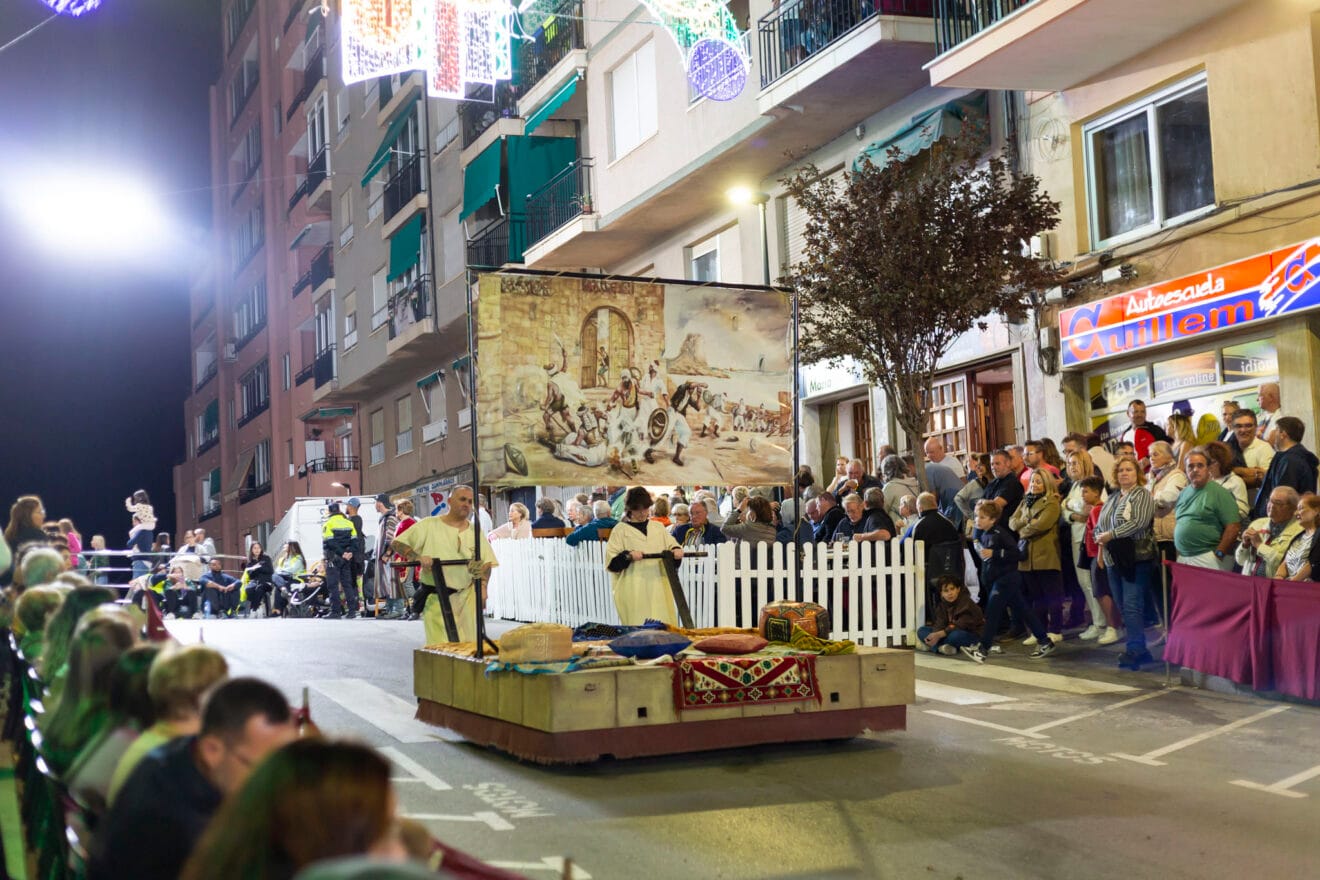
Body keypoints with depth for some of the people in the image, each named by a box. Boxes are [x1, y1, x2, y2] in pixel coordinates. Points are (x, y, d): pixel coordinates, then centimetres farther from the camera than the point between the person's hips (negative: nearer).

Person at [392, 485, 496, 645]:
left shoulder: (475, 532, 13)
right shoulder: (429, 525, 2)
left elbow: (486, 562, 12)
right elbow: (397, 543, -1)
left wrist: (482, 586, -5)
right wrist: (418, 557, -18)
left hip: (467, 595, 3)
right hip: (437, 598, -3)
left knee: (470, 642, 0)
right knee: (441, 644, -10)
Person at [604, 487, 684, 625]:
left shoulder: (658, 527, 16)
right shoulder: (621, 530, 5)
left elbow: (671, 545, 13)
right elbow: (611, 560, 0)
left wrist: (676, 550, -10)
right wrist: (628, 556, -19)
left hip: (658, 587, 3)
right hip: (633, 591, -3)